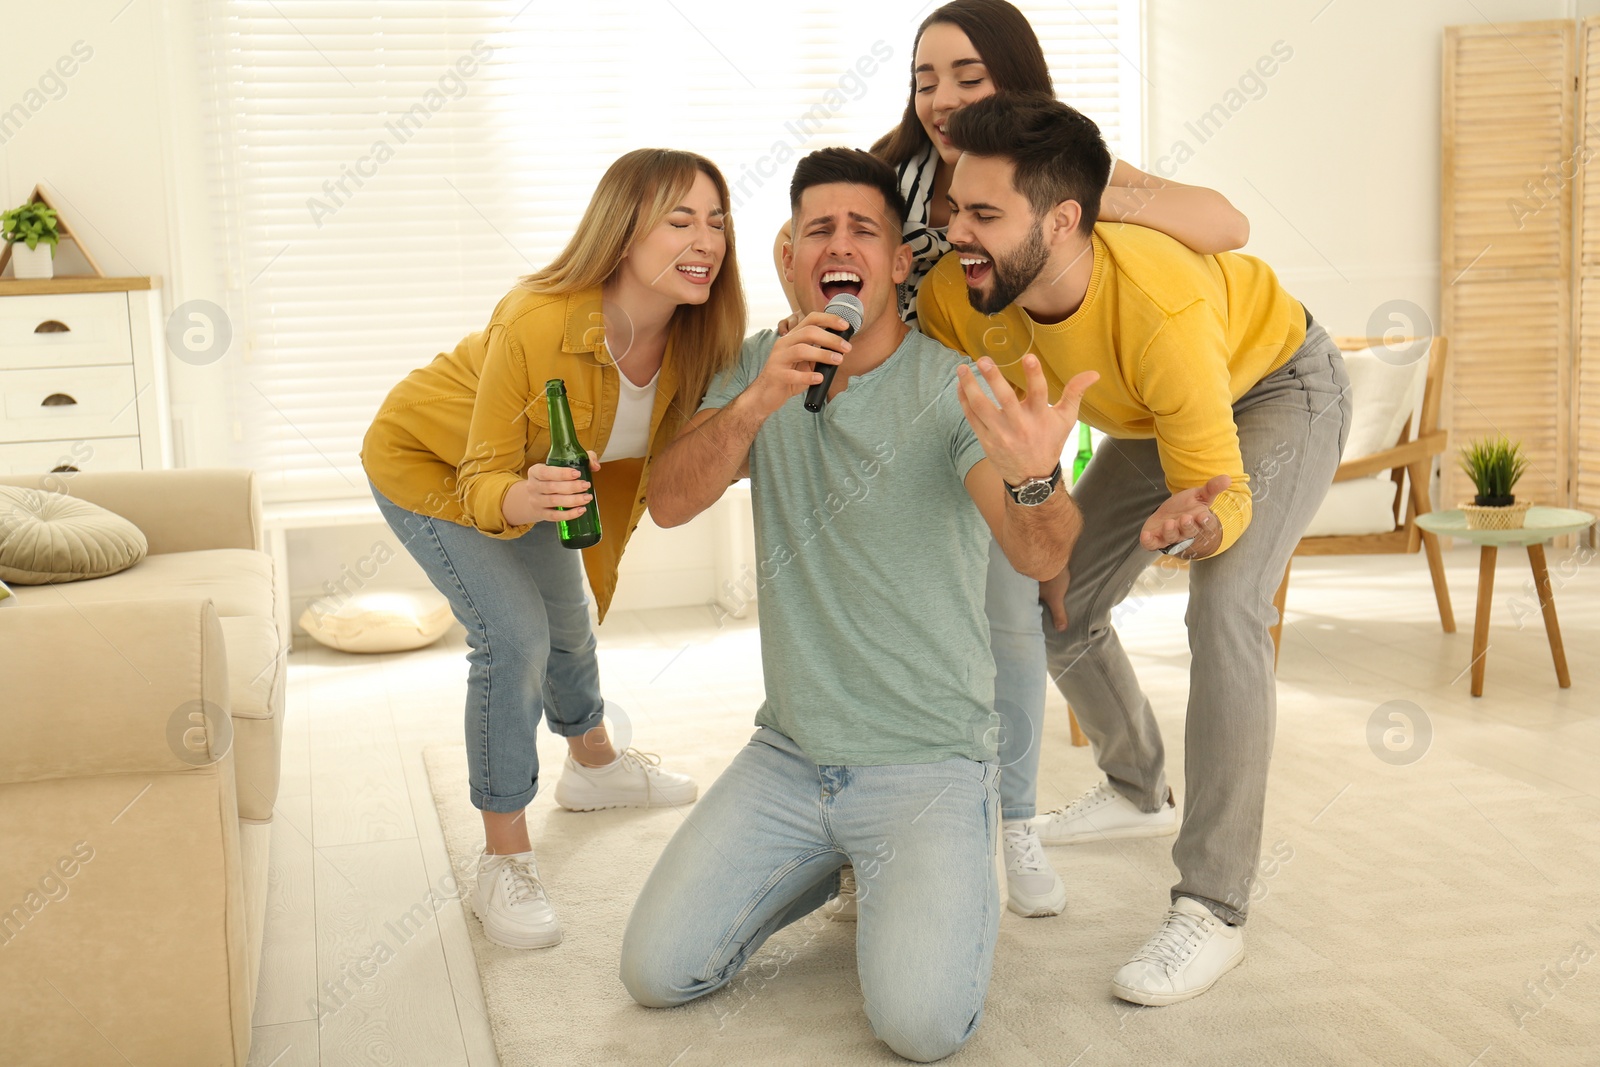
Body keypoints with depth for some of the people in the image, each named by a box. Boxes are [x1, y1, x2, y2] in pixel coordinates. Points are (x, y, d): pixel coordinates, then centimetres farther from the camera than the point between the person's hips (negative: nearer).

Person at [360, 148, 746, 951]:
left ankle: (593, 765, 53)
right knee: (512, 636, -20)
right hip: (427, 459, -6)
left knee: (567, 622, 22)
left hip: (531, 472, 6)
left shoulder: (693, 336, -24)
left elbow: (675, 464, -6)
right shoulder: (536, 325, -41)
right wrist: (521, 499, -55)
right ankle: (504, 867, -5)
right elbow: (482, 481, -35)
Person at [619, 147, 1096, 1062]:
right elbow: (669, 504, -9)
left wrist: (1035, 478, -52)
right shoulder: (764, 366, 3)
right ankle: (829, 862, 21)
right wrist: (757, 403, -28)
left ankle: (955, 879, 12)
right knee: (657, 972, -3)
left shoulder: (954, 389, -13)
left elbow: (1040, 555, -27)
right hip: (789, 754, 4)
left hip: (929, 763, -4)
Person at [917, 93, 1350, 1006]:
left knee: (1225, 607, -27)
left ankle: (1213, 909, -20)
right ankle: (1139, 791, 33)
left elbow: (1221, 485, -36)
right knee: (1059, 602, 5)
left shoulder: (1161, 310, -44)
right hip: (1157, 413, 7)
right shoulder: (957, 293, -27)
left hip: (1283, 387, -6)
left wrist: (1199, 520, -60)